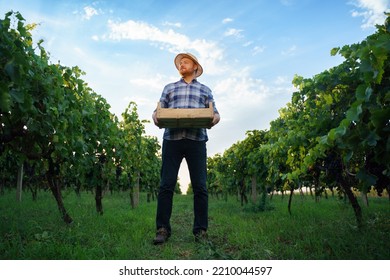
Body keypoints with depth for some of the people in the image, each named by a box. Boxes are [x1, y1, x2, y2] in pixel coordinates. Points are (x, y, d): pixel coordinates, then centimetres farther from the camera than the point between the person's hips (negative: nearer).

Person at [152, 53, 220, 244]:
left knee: (199, 186, -4)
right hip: (172, 139, 1)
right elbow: (158, 110, 17)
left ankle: (200, 230, 4)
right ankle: (162, 229, 0)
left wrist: (214, 118, -10)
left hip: (196, 140, 0)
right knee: (166, 185, -6)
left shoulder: (205, 90, 23)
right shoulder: (169, 88, 25)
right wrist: (155, 117, -7)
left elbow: (215, 114, 14)